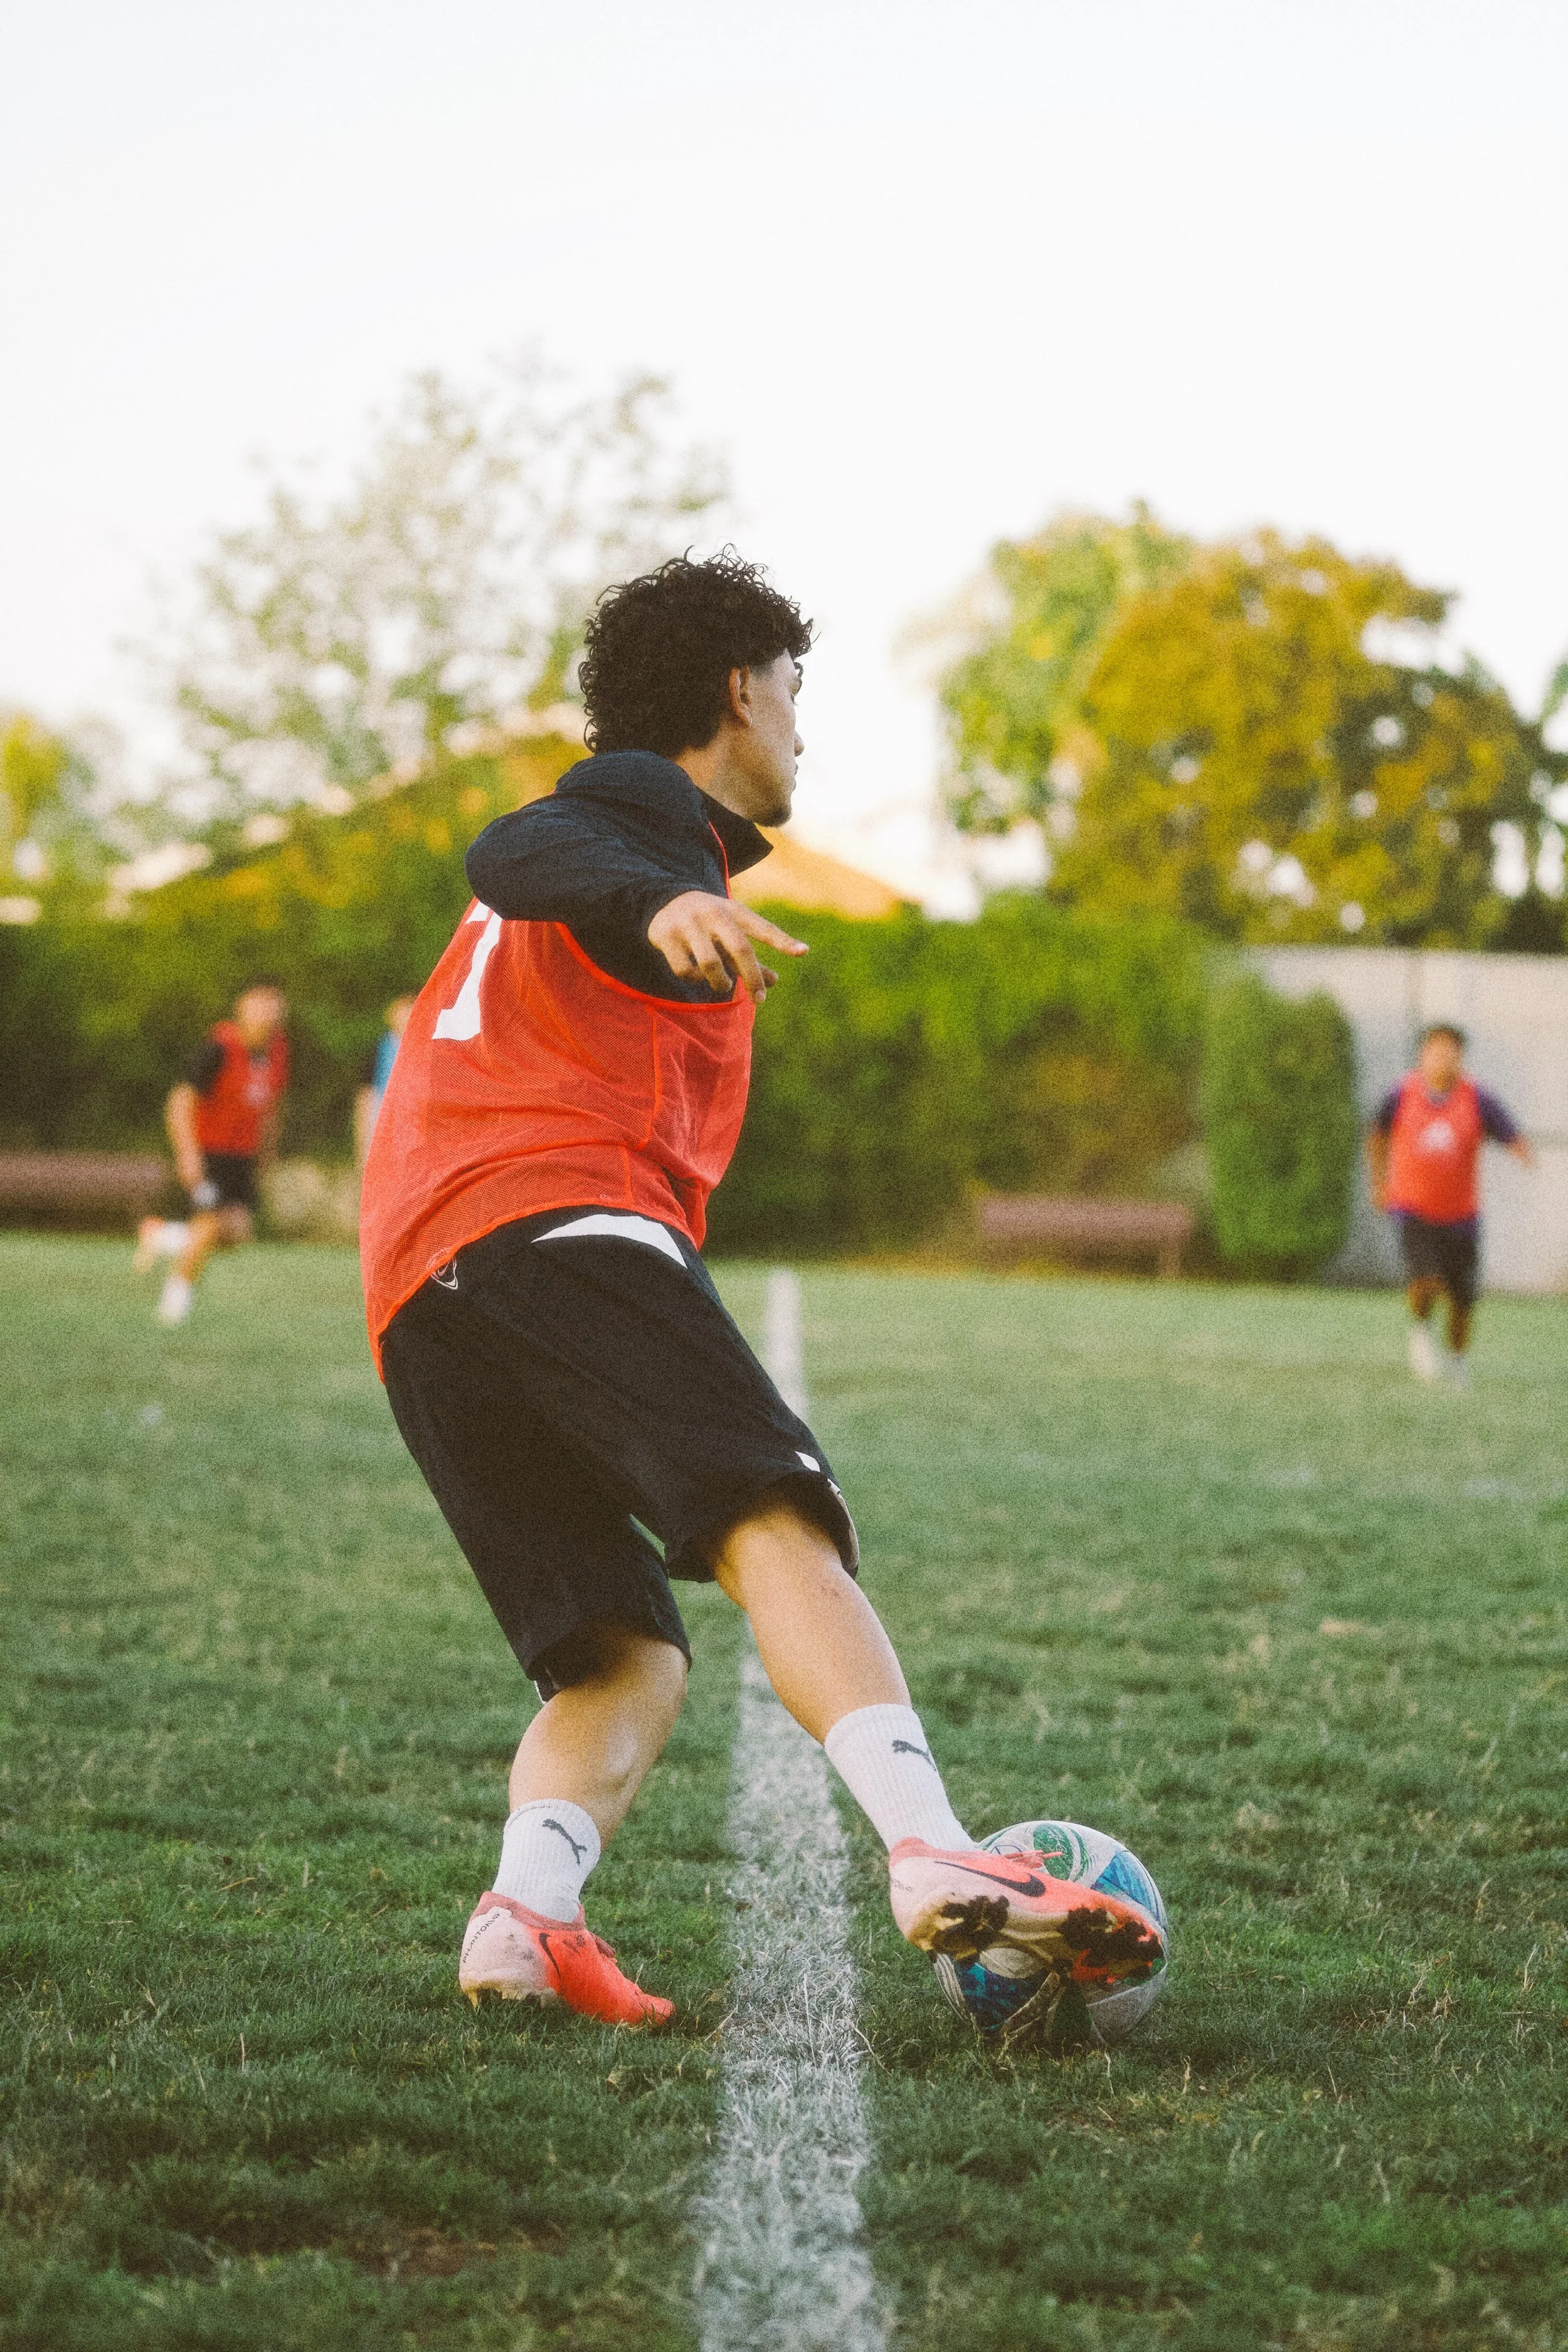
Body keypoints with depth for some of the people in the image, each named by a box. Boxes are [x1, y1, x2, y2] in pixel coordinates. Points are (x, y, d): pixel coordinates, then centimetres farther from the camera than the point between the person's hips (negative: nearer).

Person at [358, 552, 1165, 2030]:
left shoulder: (635, 837, 38)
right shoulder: (652, 805, 9)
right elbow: (518, 852, -13)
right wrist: (657, 904, -32)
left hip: (412, 1298, 9)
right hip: (555, 1218, -9)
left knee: (627, 1663, 5)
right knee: (777, 1531, -24)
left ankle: (524, 1908, -21)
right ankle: (933, 1853, -44)